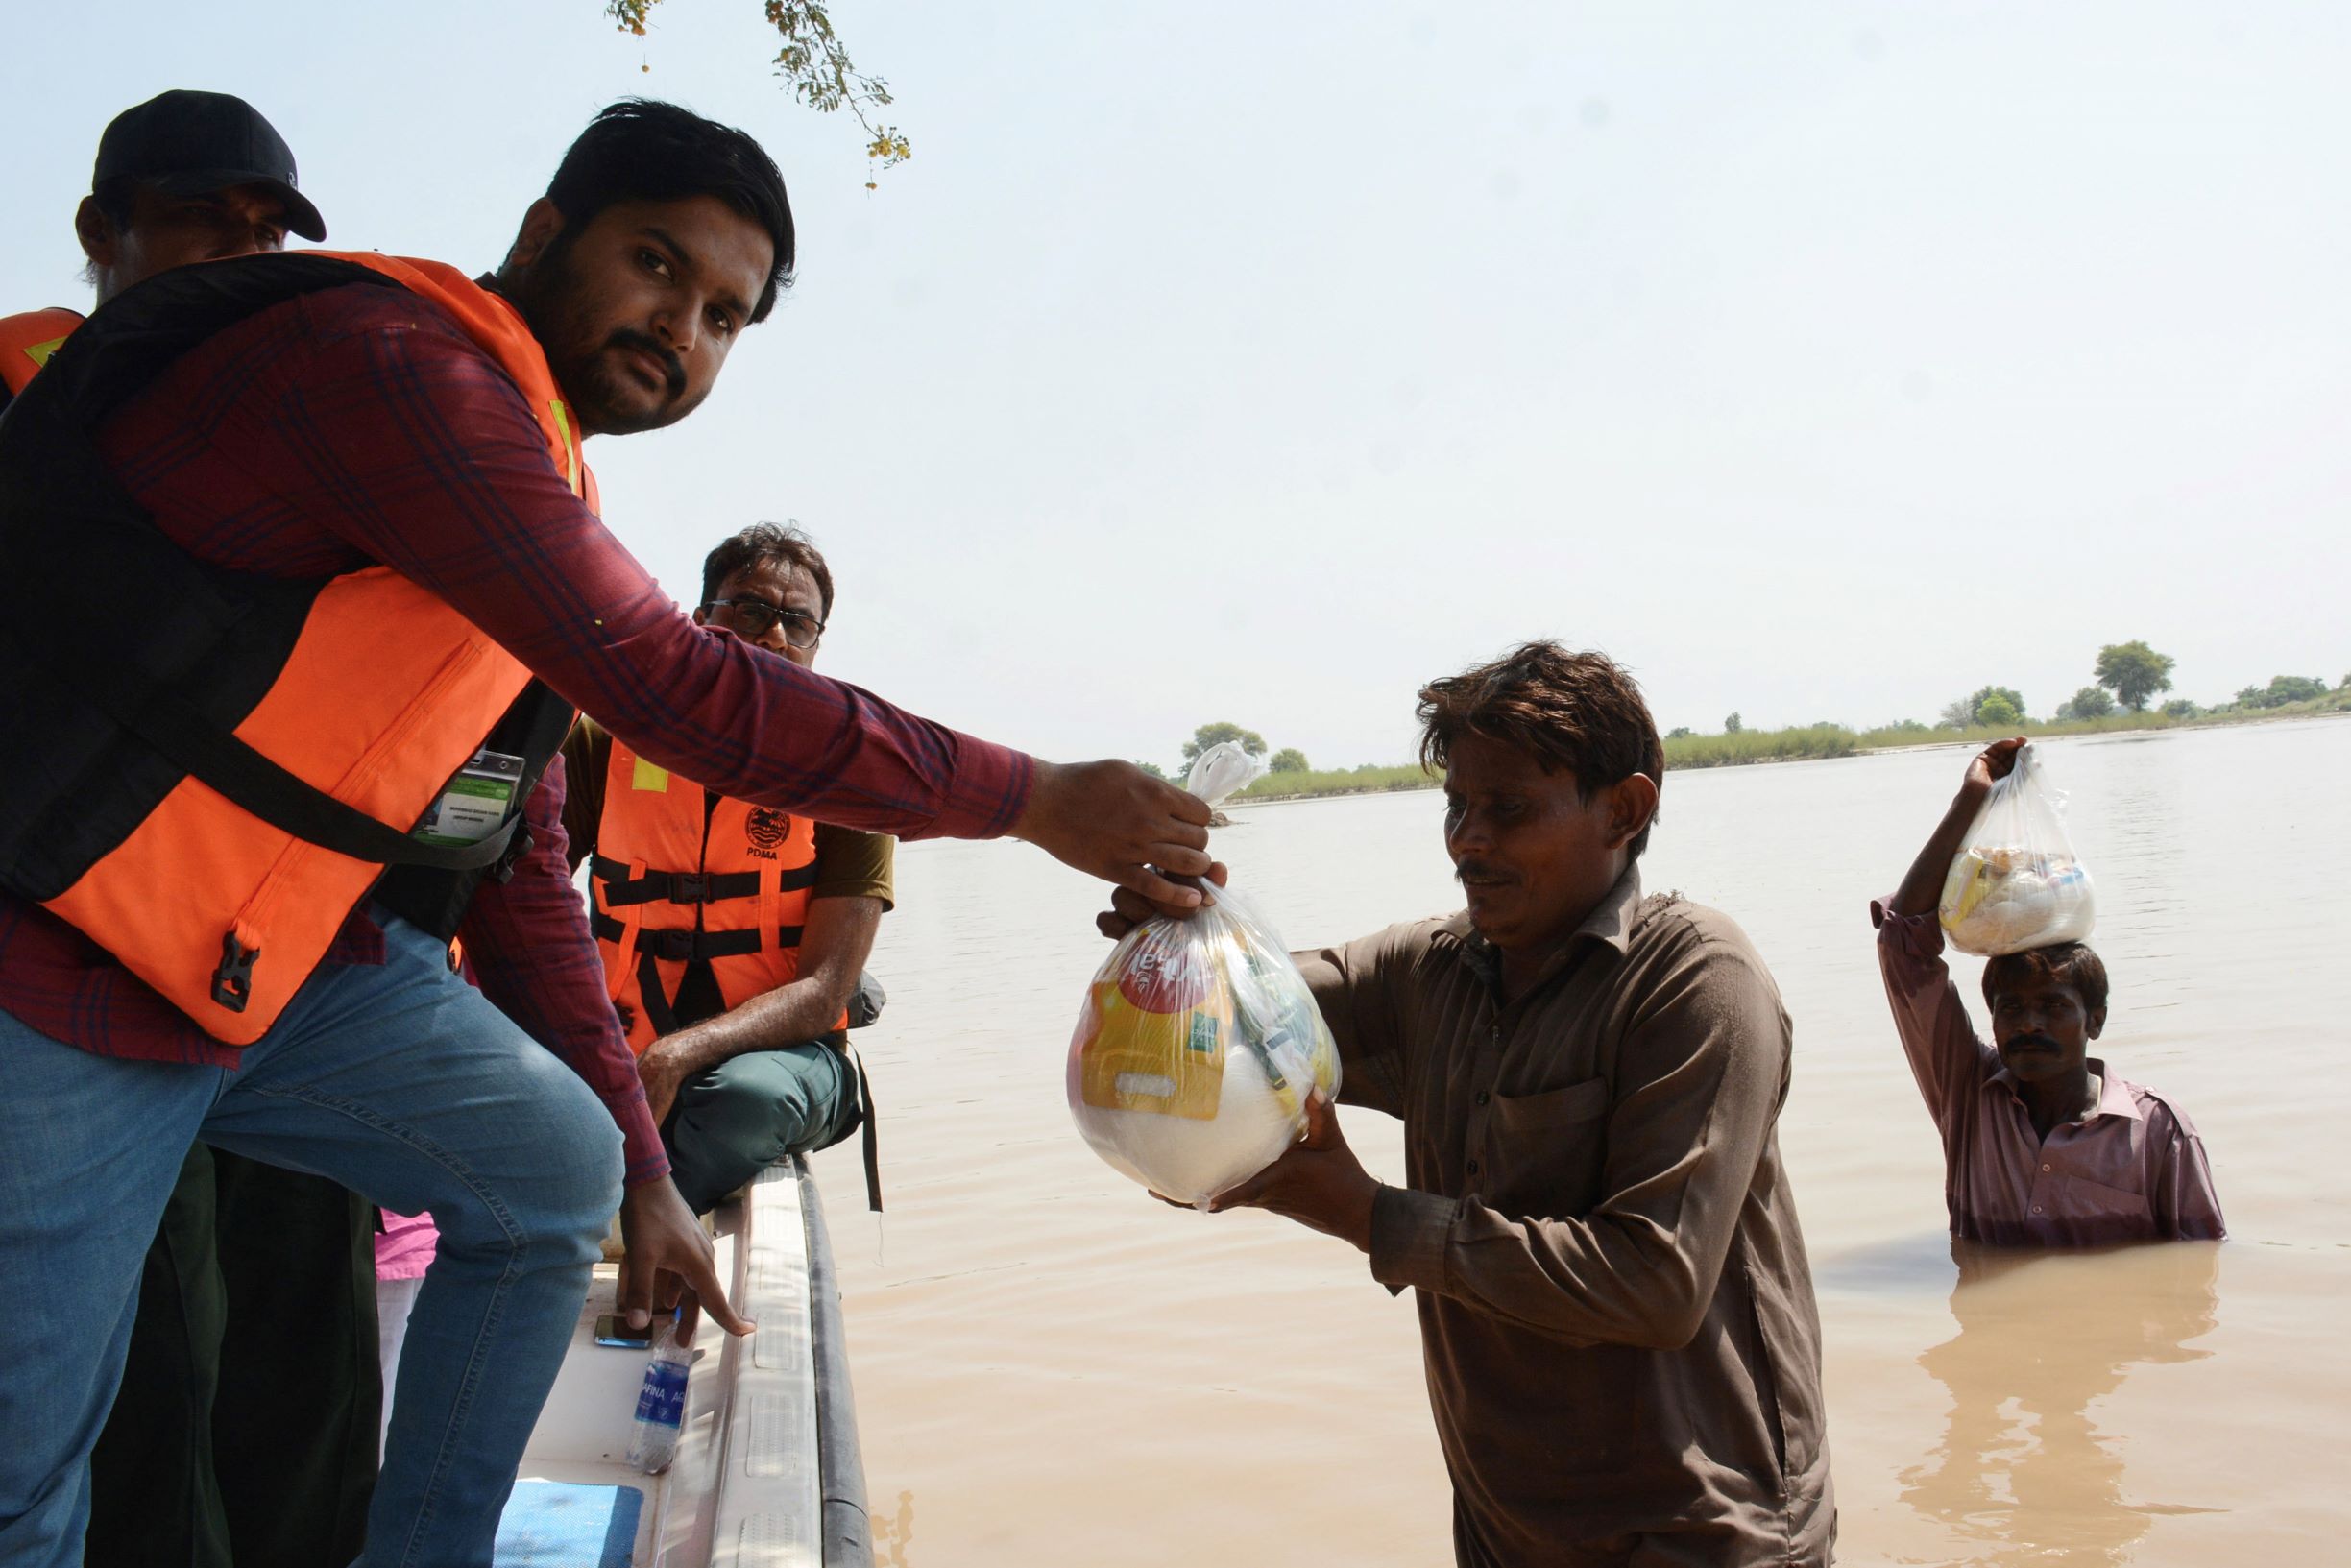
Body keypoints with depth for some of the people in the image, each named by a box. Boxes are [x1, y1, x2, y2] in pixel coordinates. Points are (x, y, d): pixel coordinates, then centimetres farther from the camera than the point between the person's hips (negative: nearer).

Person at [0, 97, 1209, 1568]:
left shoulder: (541, 503, 11)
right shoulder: (399, 362, -19)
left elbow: (525, 874, 13)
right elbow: (684, 696, -27)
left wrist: (643, 1174, 14)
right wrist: (1039, 798, -18)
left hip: (292, 949, 9)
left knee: (559, 1169, 10)